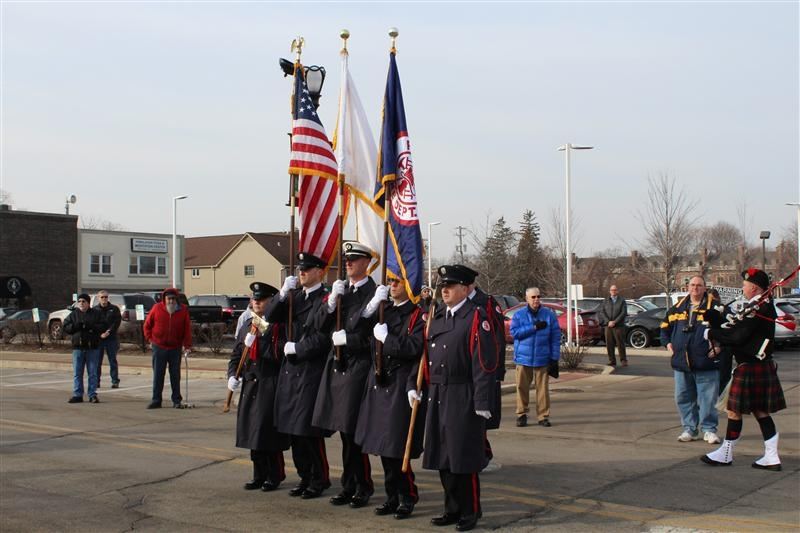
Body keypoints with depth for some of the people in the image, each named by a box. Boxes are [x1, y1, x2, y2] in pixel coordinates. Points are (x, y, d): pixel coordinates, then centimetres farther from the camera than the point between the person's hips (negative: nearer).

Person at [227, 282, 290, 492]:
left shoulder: (279, 325, -7)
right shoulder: (247, 325, 14)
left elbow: (279, 354, -14)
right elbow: (236, 354, 14)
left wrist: (255, 344, -16)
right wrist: (232, 375, 0)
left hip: (271, 386, -7)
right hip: (250, 386, 7)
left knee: (268, 432, -4)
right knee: (252, 431, 11)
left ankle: (274, 476, 9)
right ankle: (259, 475, 23)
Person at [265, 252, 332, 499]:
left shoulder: (326, 300, -10)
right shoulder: (293, 296, 12)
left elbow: (322, 338, -17)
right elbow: (270, 316, 4)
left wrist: (295, 347, -10)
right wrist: (283, 293, -8)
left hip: (312, 371, -7)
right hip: (290, 369, 7)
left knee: (309, 429, -3)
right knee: (293, 428, 12)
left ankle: (319, 480, 11)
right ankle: (304, 477, 23)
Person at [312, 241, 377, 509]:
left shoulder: (374, 292, -8)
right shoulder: (340, 289, 12)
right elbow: (320, 326, 7)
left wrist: (349, 339, -13)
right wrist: (331, 300, -7)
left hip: (359, 364, -6)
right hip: (336, 364, 7)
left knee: (353, 430, -3)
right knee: (344, 429, 13)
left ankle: (363, 487, 11)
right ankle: (350, 486, 23)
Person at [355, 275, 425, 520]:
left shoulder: (418, 315, -8)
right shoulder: (383, 311, 14)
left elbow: (414, 348, -20)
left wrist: (386, 337, -14)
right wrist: (374, 302, 0)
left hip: (402, 387, -7)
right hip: (379, 384, 7)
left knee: (397, 448, -5)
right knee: (383, 446, 12)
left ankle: (407, 498, 10)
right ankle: (392, 497, 23)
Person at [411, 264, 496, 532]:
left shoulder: (476, 318, -9)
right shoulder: (437, 317, 13)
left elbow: (485, 364, -14)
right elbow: (425, 354, 16)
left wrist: (482, 403, -16)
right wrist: (415, 386, 10)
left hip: (463, 398, -7)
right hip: (437, 396, 7)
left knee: (464, 457, 0)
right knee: (442, 456, 12)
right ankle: (453, 509, 25)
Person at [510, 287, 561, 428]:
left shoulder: (549, 315, 3)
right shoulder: (519, 315, 4)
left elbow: (555, 337, 3)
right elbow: (514, 332, -10)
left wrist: (554, 358, -2)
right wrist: (533, 327, -16)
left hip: (542, 359, 0)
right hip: (523, 358, 0)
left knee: (543, 389, 2)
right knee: (522, 388, 3)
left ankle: (543, 416, 11)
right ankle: (522, 415, 14)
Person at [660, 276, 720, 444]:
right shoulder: (677, 308, 11)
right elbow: (665, 327, 23)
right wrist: (667, 343, 10)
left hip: (706, 363, -4)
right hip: (681, 362, 4)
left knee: (708, 398, 0)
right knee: (683, 398, 9)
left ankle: (709, 430, 12)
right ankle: (690, 429, 19)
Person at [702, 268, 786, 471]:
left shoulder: (758, 308, -20)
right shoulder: (764, 305, 12)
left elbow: (738, 337, -23)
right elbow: (739, 326, 11)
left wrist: (711, 333, -12)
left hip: (750, 368, -10)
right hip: (762, 366, 10)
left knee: (735, 410, 2)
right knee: (761, 412, 12)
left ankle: (725, 454, 14)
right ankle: (771, 458, 14)